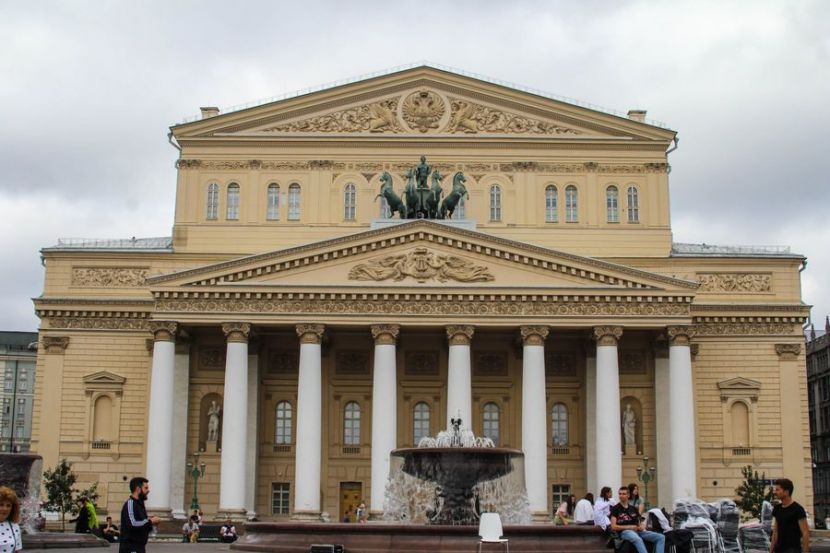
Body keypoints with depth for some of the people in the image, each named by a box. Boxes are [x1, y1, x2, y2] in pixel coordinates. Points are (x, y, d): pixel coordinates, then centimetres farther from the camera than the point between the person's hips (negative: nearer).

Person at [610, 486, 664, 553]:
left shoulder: (633, 508, 22)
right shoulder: (615, 509, 6)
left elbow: (641, 523, 23)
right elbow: (613, 527, -4)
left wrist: (642, 526, -2)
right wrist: (630, 527, -8)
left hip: (638, 531, 6)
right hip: (625, 531, -6)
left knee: (661, 537, -12)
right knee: (638, 539, -41)